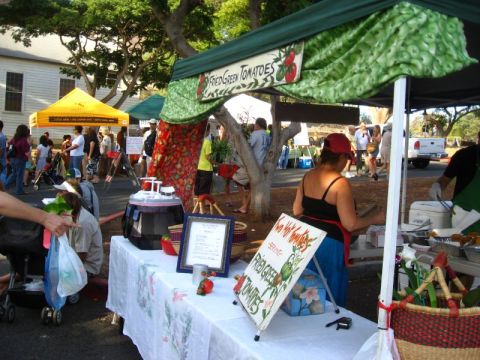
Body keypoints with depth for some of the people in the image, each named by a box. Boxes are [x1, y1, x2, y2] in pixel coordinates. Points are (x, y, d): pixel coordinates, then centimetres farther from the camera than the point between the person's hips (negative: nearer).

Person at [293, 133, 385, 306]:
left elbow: (297, 210, 11)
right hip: (329, 243, -7)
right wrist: (376, 218, -2)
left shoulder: (307, 176, 3)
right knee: (330, 297, 10)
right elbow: (350, 224, -17)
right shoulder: (340, 183, -18)